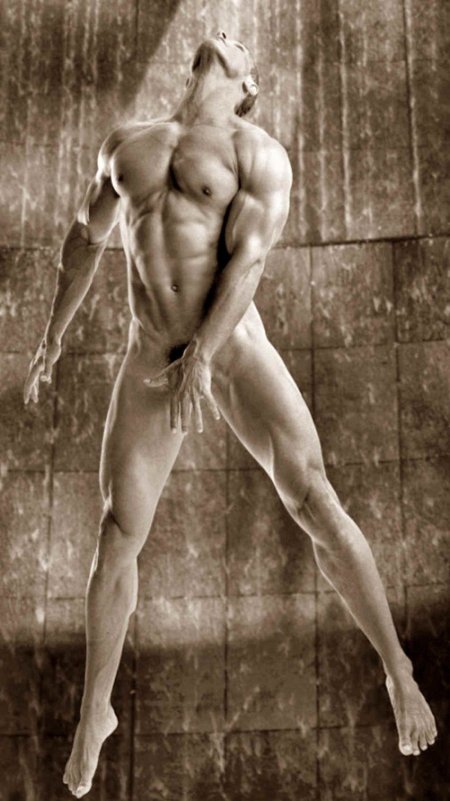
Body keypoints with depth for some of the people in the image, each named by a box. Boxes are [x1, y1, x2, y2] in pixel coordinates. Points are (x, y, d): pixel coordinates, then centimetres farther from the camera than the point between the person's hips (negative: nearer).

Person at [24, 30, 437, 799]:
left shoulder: (260, 156, -1)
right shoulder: (126, 143, 16)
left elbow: (248, 260, -12)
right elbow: (86, 237, 25)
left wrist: (202, 357, -24)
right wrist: (52, 336, 26)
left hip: (237, 350, -3)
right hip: (150, 362, 3)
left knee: (314, 501, -17)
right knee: (117, 536, 2)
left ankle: (398, 671, -1)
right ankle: (95, 710, 21)